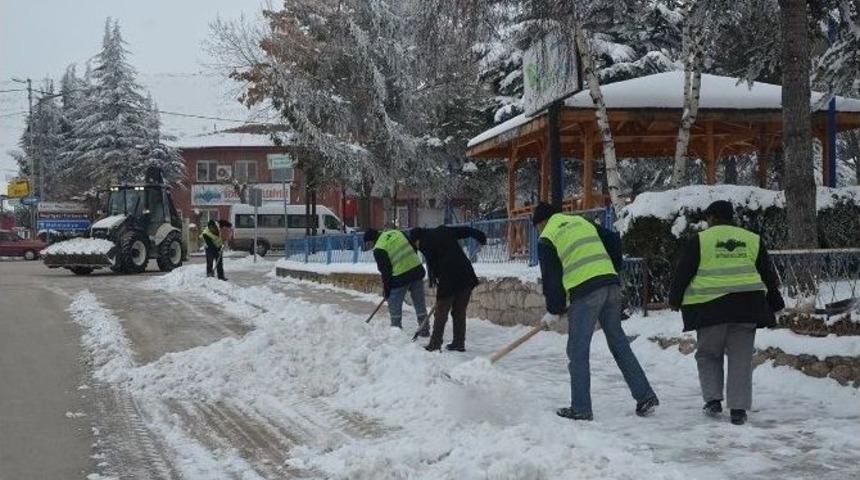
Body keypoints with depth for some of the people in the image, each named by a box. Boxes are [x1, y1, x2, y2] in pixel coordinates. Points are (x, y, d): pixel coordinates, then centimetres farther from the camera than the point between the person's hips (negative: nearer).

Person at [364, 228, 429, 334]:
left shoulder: (379, 249, -11)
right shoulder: (396, 232, 7)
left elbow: (385, 271, -10)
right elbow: (414, 247, 12)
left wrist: (386, 289, 0)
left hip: (400, 278, -7)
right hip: (417, 270, 7)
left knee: (394, 306, 10)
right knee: (419, 302, 14)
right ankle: (424, 330, 22)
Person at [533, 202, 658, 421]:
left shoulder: (547, 239, 5)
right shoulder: (583, 222, 22)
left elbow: (551, 278, 2)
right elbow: (614, 241, 16)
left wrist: (554, 311, 12)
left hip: (585, 292, -6)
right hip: (611, 285, 6)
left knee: (578, 351, 3)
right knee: (619, 343, 14)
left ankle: (581, 408, 4)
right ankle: (645, 396, 13)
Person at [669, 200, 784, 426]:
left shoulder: (699, 240, 2)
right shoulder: (753, 240, 13)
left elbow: (682, 273, 1)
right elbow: (768, 275, 16)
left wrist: (675, 299, 13)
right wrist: (774, 303, 24)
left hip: (709, 306, -2)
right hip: (746, 305, 2)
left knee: (708, 355, 14)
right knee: (741, 359, 5)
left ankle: (713, 400, 6)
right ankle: (738, 409, 1)